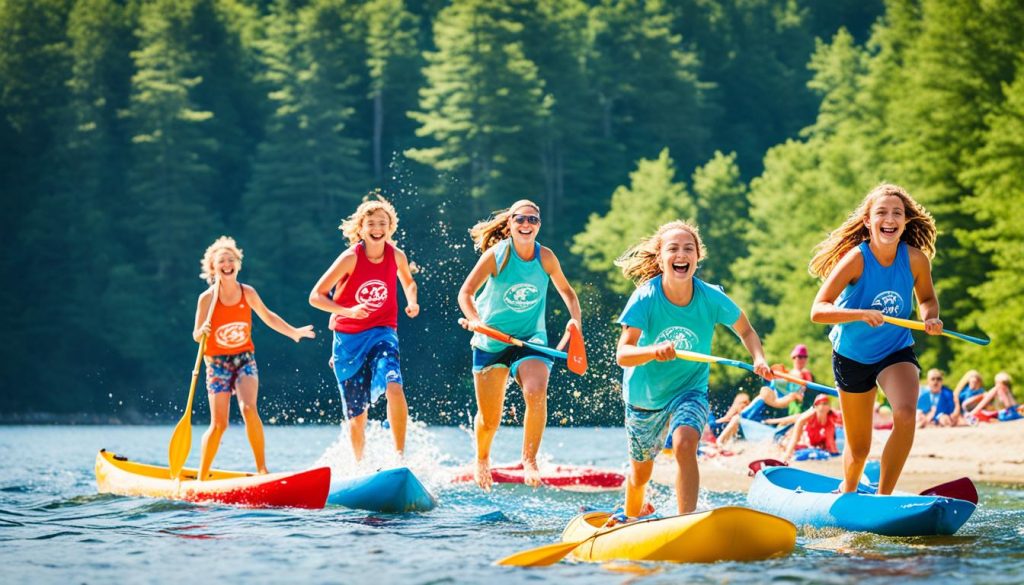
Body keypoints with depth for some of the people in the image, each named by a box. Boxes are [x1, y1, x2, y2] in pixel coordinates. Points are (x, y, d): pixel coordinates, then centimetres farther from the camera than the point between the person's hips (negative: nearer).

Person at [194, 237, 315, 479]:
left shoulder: (247, 293, -2)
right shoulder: (207, 298, -10)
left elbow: (267, 316, 16)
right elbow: (196, 336, -8)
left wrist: (294, 332, 16)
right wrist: (203, 331, -30)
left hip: (245, 359, 1)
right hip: (218, 362, -1)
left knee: (248, 409, -23)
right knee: (218, 424, -6)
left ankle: (262, 467, -14)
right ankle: (201, 478, 9)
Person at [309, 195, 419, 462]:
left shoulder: (396, 256, -4)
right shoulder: (351, 258, -13)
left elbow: (408, 282, 21)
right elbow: (315, 296, -11)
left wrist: (412, 301, -1)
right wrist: (348, 311, -26)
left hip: (381, 333, 1)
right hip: (349, 338, -1)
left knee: (394, 387, -29)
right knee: (357, 414, 6)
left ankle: (400, 455, -22)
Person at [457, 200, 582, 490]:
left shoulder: (545, 257, -5)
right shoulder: (497, 254, -13)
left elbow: (566, 290, 12)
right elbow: (466, 292, -18)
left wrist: (575, 319, -5)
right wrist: (475, 320, -37)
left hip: (530, 339, 1)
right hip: (491, 340, -1)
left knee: (537, 393, -30)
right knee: (489, 419, 7)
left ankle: (529, 460, -13)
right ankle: (482, 460, 40)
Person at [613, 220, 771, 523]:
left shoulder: (711, 298, -19)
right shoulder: (645, 298, -24)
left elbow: (746, 331, -1)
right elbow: (622, 355, -32)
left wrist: (759, 360, -21)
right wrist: (654, 351, -53)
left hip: (690, 390, 0)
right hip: (645, 395, 0)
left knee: (684, 444, -32)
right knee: (640, 472, 18)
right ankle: (630, 517, 51)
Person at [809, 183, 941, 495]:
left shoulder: (916, 259, -14)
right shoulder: (856, 259, -23)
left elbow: (927, 298, 7)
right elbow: (818, 311, -28)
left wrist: (930, 318, -15)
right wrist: (861, 313, -42)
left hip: (897, 352, 1)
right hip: (853, 356, -1)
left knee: (906, 414, -30)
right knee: (859, 448, 11)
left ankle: (883, 496, -15)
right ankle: (847, 494, 45)